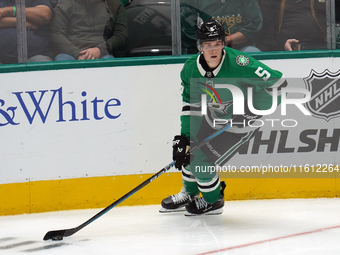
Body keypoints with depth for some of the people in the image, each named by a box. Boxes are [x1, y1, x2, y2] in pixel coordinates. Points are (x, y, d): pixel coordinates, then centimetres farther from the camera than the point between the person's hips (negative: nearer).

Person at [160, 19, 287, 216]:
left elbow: (277, 82, -29)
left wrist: (253, 110, -24)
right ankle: (189, 194, 42)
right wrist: (184, 137, -11)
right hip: (213, 118, 6)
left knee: (202, 162, -10)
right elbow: (191, 105, -5)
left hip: (240, 125, -6)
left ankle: (213, 201, 19)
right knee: (189, 151, 13)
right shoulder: (191, 69, -15)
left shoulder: (239, 64, -33)